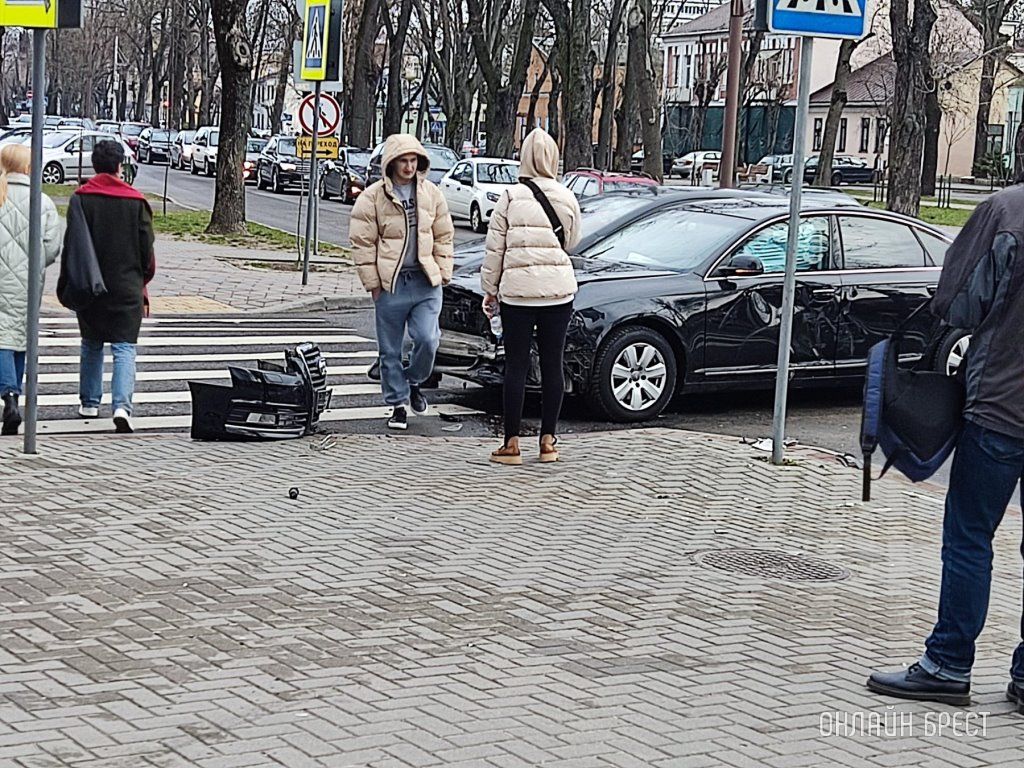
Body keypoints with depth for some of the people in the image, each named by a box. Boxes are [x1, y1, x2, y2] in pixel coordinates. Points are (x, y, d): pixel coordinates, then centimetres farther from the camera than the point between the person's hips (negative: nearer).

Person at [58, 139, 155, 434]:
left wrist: (67, 283, 6)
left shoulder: (81, 198, -4)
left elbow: (70, 244, -3)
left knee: (91, 344, 17)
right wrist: (143, 282, 13)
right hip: (127, 287, -1)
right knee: (124, 346, -1)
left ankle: (89, 402, 24)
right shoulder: (136, 200, -3)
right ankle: (122, 405, -18)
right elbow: (146, 247, 1)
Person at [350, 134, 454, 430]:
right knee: (390, 350, 5)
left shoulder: (431, 194, 7)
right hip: (390, 284, -1)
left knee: (427, 340, -11)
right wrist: (372, 282, -4)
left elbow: (443, 236, 13)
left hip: (426, 283, 2)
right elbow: (362, 243, -2)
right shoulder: (372, 197, -3)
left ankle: (414, 382, 18)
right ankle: (398, 403, 19)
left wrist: (443, 273, 6)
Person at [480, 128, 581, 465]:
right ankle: (548, 440, 14)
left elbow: (494, 251, -1)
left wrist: (490, 290, 8)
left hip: (517, 290, -2)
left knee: (516, 365, 3)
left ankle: (511, 444, 5)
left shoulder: (511, 198, -3)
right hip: (559, 290, 2)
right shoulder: (567, 199, 2)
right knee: (552, 363, 9)